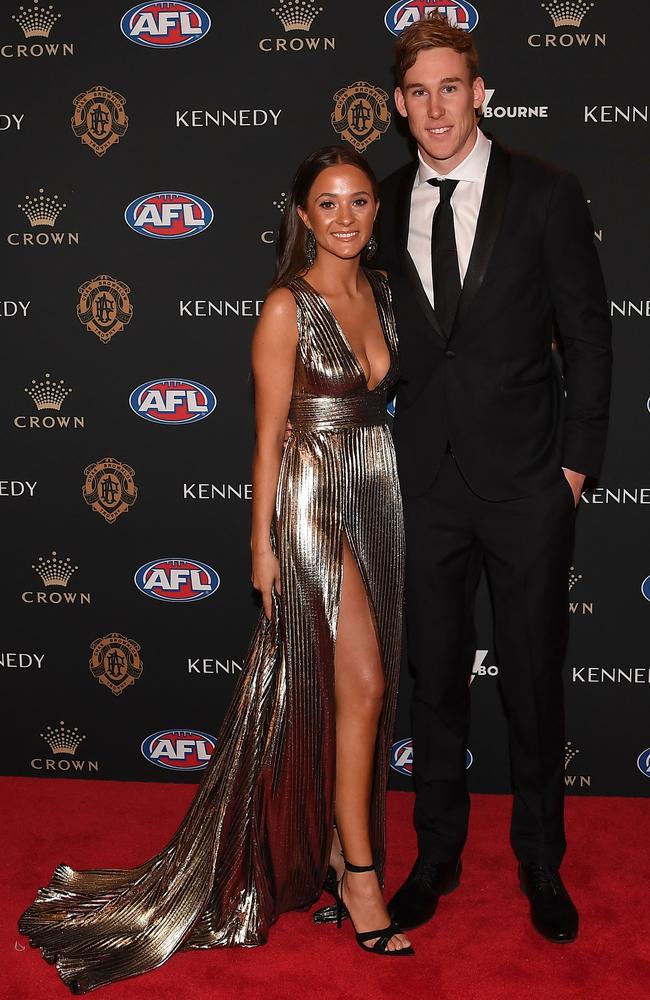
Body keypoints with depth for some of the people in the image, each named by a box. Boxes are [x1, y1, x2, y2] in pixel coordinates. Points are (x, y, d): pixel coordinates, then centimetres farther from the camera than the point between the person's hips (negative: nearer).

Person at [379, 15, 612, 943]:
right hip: (424, 481, 3)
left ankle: (540, 861, 30)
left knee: (534, 681, 9)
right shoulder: (388, 205, 5)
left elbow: (587, 334, -2)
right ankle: (438, 854, 32)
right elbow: (386, 338, 11)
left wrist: (579, 459, -5)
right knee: (435, 676, 13)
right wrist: (384, 452, 6)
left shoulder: (546, 194, -4)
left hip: (526, 483, -2)